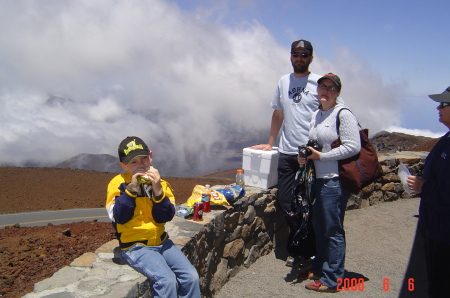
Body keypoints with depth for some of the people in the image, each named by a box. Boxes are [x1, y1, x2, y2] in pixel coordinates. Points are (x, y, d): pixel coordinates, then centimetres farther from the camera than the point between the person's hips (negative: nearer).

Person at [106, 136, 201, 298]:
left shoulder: (160, 183, 2)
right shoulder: (118, 183, -5)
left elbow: (164, 218, -7)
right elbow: (118, 217, -16)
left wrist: (157, 190, -20)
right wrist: (131, 188, -22)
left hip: (160, 241, 4)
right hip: (135, 246, -4)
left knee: (191, 276, -11)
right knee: (167, 280, -25)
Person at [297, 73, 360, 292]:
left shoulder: (343, 114, -11)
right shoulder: (316, 114, 13)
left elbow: (353, 147, -17)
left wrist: (321, 156, -15)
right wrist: (305, 156, 4)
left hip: (335, 181, -8)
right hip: (318, 179, 8)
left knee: (333, 230, 1)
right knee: (318, 226, 17)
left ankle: (331, 279, 13)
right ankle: (319, 268, 33)